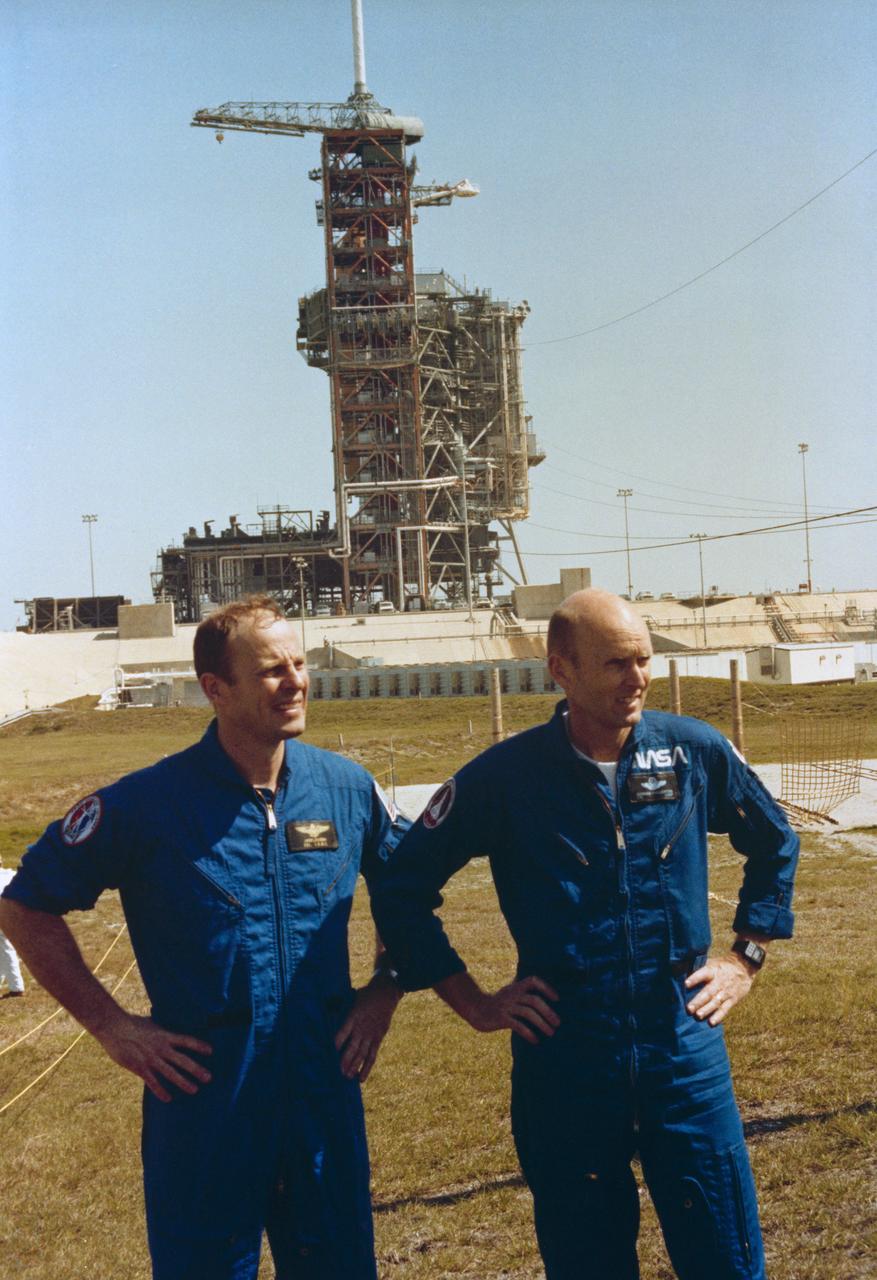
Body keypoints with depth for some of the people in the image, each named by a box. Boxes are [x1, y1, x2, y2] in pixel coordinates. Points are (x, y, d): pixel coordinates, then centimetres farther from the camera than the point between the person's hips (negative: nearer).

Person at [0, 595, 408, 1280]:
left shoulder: (347, 787, -2)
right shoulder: (146, 804, -12)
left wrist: (384, 993, 4)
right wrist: (111, 1025, -7)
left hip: (326, 1094, 3)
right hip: (202, 1106, -3)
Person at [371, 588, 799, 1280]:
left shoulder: (694, 750, -2)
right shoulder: (504, 776, -7)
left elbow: (775, 842, 15)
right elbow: (403, 888, 1)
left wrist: (746, 958, 9)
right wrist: (476, 1003, -1)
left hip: (684, 1045, 1)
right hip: (562, 1057, -1)